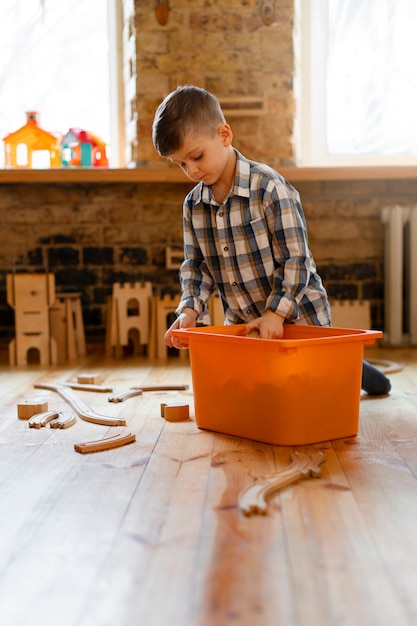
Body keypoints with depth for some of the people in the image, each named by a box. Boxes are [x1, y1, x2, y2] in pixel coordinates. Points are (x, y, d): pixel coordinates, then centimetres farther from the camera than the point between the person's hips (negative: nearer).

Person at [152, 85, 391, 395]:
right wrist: (190, 309, -13)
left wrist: (276, 314, -25)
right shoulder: (193, 204, -2)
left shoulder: (269, 187, -21)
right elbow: (196, 265, 4)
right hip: (242, 323, 6)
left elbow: (295, 258, -20)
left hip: (298, 317, -6)